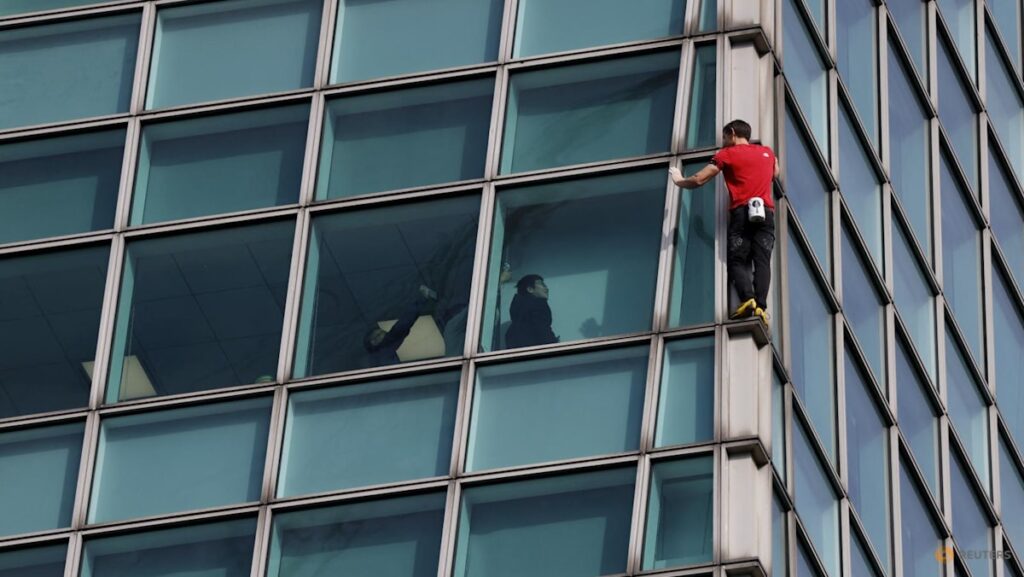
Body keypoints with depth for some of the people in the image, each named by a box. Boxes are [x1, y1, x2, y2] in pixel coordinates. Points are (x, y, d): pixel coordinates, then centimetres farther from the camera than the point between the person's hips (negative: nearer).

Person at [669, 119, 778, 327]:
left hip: (742, 212, -3)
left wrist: (679, 181, 26)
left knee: (738, 260, -2)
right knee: (762, 261, -7)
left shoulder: (727, 154, 8)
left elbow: (699, 180, 7)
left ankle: (747, 298, -28)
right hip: (766, 212, 3)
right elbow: (775, 174, 42)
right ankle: (761, 305, -26)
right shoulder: (767, 152, 21)